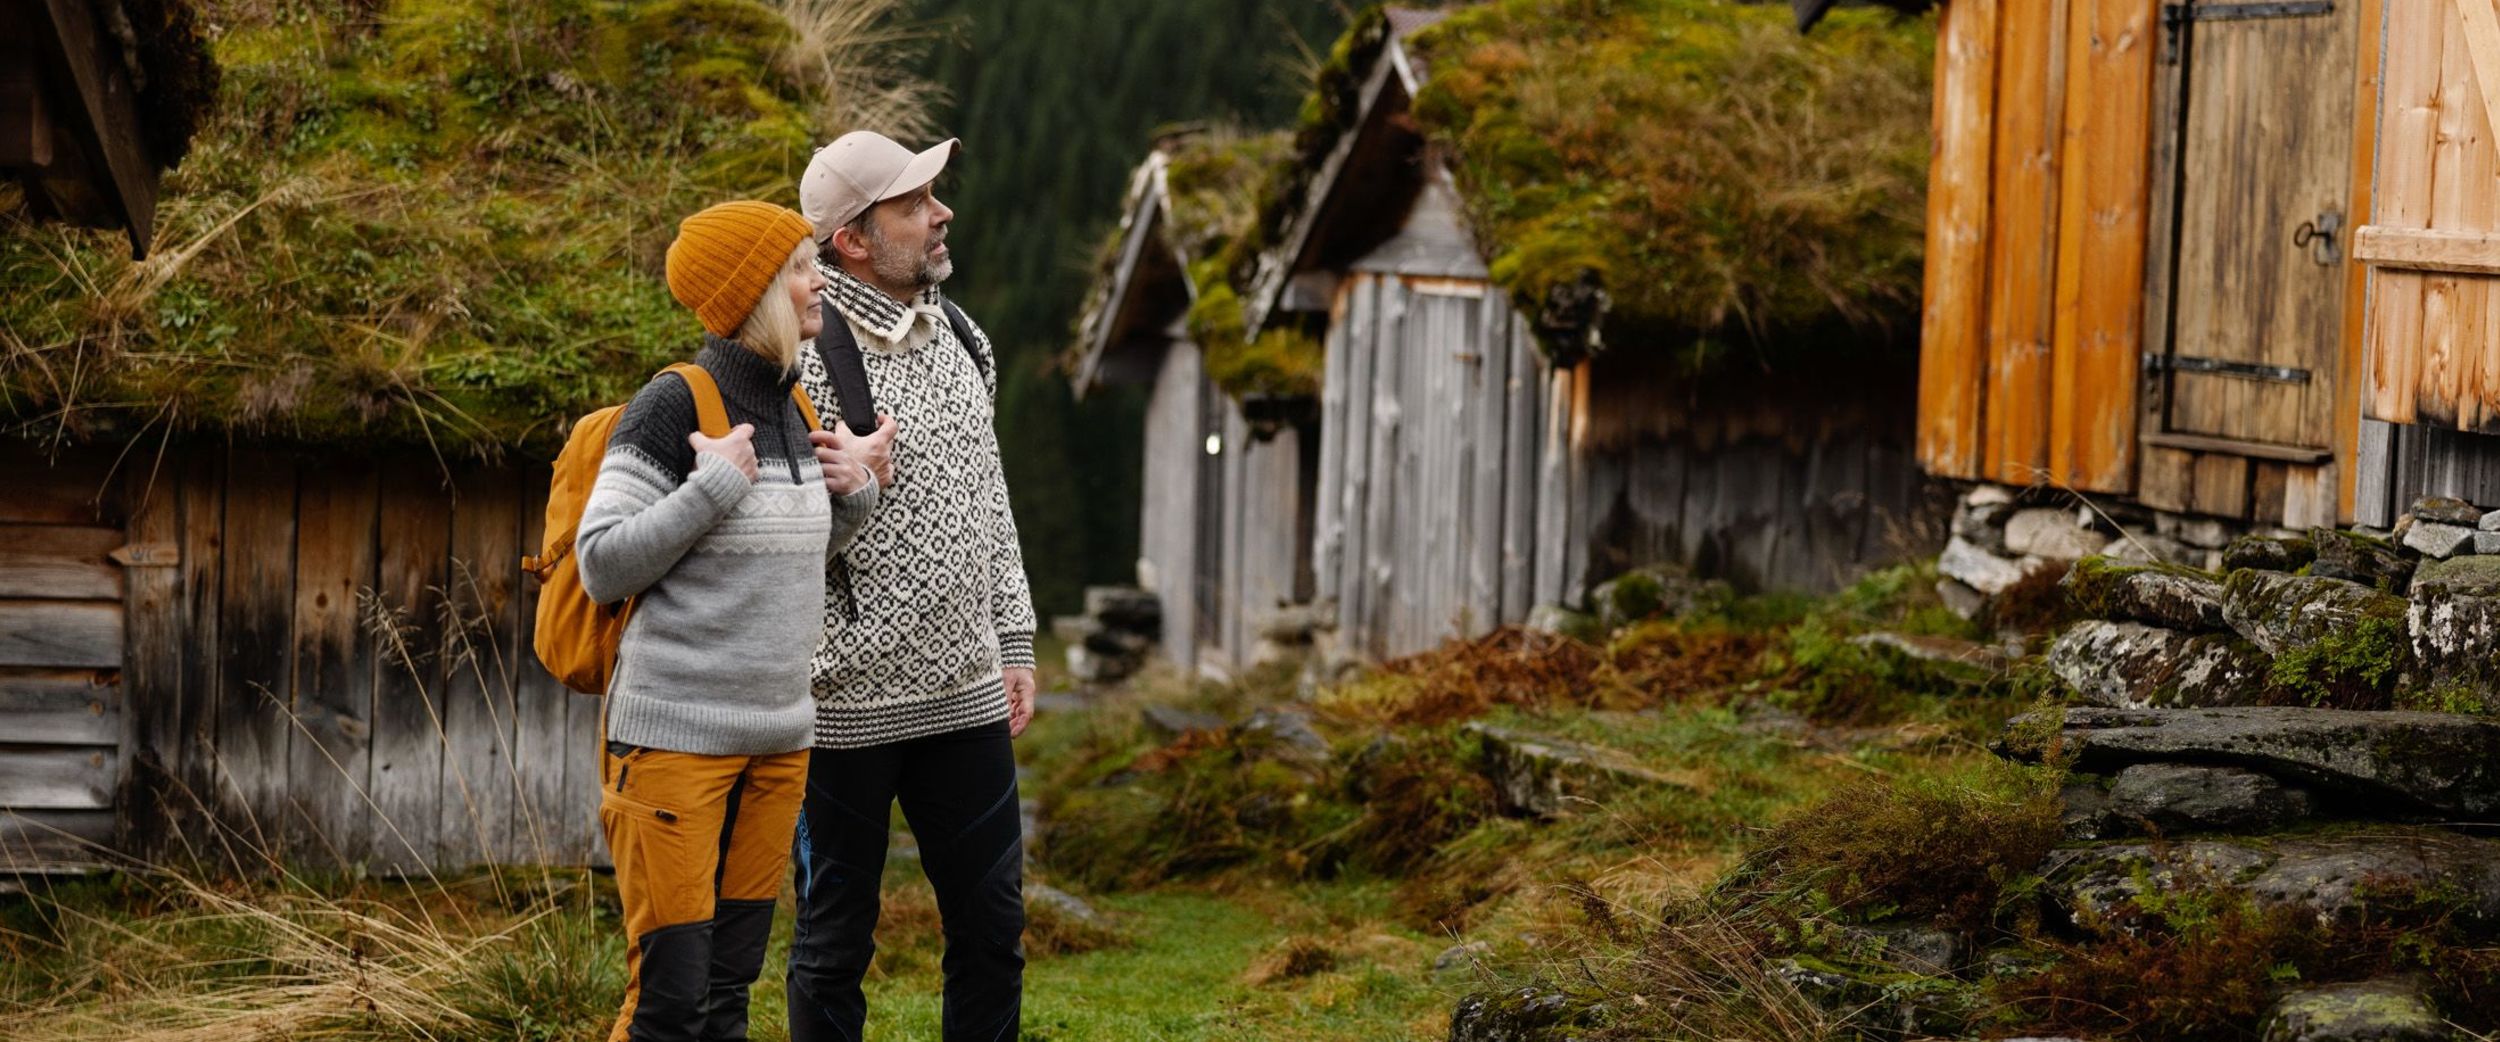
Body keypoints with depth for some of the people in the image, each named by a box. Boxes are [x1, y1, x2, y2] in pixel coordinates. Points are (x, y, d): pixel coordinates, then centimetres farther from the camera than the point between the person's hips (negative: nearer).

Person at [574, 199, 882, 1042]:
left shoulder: (794, 408, 11)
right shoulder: (674, 405, -11)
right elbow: (603, 565, -13)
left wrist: (853, 495, 6)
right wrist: (714, 485, -18)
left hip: (776, 741, 7)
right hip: (674, 739, -7)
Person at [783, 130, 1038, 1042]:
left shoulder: (959, 337, 11)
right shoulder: (801, 352, -12)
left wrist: (1013, 644, 16)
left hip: (965, 694, 6)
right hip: (846, 703, -6)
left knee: (992, 929, 10)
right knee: (835, 941, 5)